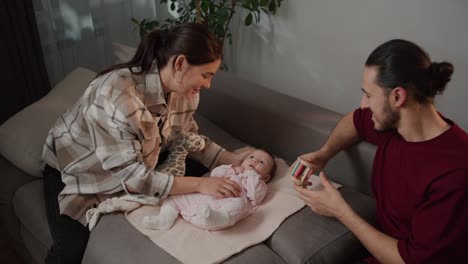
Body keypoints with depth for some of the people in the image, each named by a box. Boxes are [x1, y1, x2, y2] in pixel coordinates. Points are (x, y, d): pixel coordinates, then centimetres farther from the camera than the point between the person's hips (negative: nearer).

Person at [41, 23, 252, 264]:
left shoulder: (183, 89, -16)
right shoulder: (117, 94, -39)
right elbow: (129, 176, -37)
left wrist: (232, 159, -17)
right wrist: (199, 185, -39)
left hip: (134, 165, 6)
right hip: (76, 169, -6)